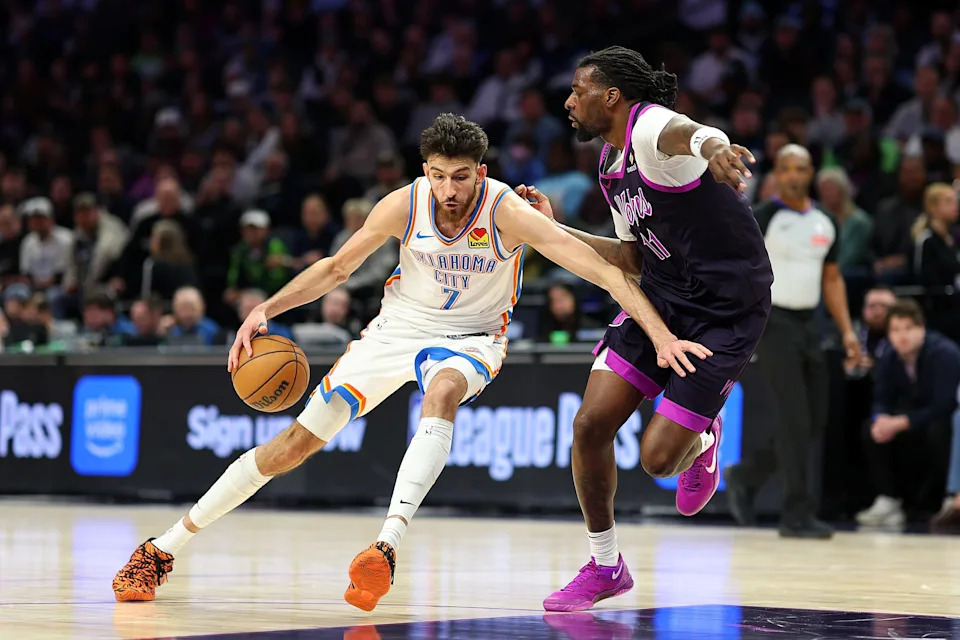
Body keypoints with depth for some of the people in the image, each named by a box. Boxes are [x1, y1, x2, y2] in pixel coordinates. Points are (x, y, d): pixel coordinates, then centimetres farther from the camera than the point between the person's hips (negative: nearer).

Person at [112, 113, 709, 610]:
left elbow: (606, 272, -32)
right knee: (297, 440, -2)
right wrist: (267, 309, -13)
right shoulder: (403, 206, -18)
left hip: (470, 338, -2)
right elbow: (337, 267, -2)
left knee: (442, 394, -40)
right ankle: (161, 550, 8)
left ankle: (386, 548, -47)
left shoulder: (509, 213, -28)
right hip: (400, 325, 2)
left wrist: (662, 335, -42)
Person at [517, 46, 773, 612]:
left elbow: (687, 133, -46)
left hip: (727, 310, -8)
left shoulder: (653, 127, -19)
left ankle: (702, 442, 27)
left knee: (658, 457, -11)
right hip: (661, 296, 8)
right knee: (591, 423, -5)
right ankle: (605, 566, 13)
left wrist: (711, 149, -71)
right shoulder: (612, 164, 11)